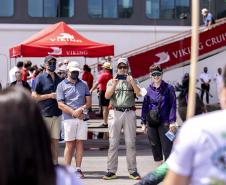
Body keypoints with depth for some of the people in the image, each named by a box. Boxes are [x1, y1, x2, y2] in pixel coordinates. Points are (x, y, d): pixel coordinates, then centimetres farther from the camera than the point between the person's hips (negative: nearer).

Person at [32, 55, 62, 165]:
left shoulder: (59, 79, 14)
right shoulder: (40, 78, -1)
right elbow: (34, 96, -6)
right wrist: (49, 96, -12)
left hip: (57, 114, 5)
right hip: (44, 114, -5)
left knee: (55, 139, 6)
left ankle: (55, 163, 9)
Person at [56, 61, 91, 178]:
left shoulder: (83, 85, 16)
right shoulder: (62, 85, 5)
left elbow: (88, 102, 10)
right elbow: (61, 105, -3)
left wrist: (81, 109, -9)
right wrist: (73, 112, -12)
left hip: (82, 118, 3)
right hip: (68, 118, -3)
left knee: (80, 143, 1)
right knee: (70, 144, -3)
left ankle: (78, 169, 4)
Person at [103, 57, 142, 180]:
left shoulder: (132, 81, 12)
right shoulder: (111, 81, 13)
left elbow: (138, 93, -5)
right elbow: (107, 96, -3)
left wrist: (132, 82, -17)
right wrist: (114, 84, -14)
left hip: (129, 113, 0)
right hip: (116, 113, 0)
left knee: (130, 143, 1)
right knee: (113, 143, -1)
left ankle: (132, 170, 4)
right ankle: (111, 171, 1)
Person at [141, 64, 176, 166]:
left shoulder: (168, 88, -1)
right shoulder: (149, 89, 8)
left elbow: (173, 105, -4)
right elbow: (145, 106, 12)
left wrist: (172, 122, -11)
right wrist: (144, 122, 9)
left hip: (165, 123, -4)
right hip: (151, 123, 4)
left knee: (167, 148, -6)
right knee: (155, 146, 10)